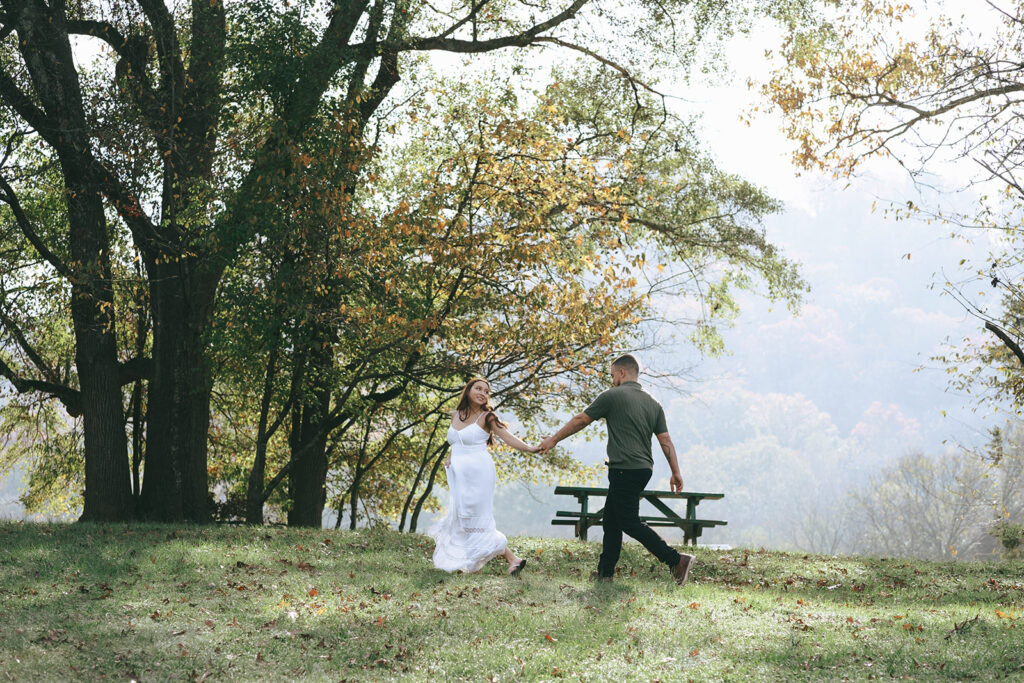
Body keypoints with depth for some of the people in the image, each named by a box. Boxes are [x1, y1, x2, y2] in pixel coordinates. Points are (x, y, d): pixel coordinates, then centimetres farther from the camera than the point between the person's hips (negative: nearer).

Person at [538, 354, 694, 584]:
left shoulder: (613, 396, -7)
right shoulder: (653, 404, 12)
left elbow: (580, 420, 0)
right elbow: (666, 440, 10)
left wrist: (554, 439, 11)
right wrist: (676, 472, 14)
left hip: (624, 470, -8)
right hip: (644, 469, 8)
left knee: (629, 522, -5)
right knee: (611, 520, 15)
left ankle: (676, 560, -12)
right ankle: (605, 572, 17)